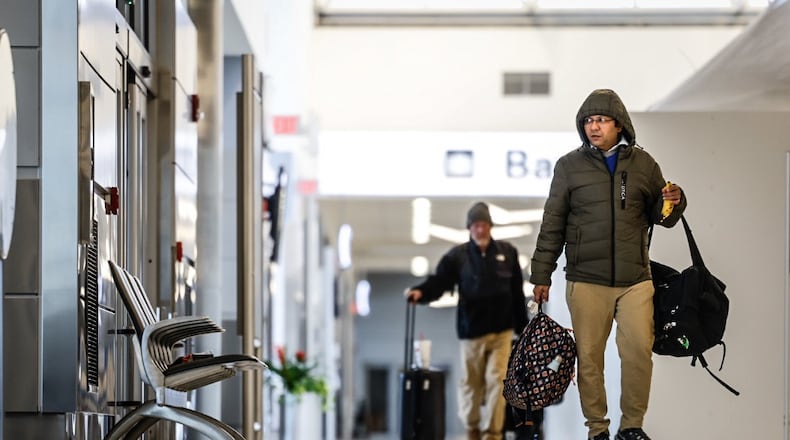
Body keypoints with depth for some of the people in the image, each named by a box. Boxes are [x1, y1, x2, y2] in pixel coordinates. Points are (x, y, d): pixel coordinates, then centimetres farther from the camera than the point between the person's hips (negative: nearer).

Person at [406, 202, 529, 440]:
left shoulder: (507, 252, 4)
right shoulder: (457, 256, -2)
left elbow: (518, 293, 8)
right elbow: (439, 282, -9)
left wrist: (523, 328, 9)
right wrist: (420, 292, -31)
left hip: (501, 331, 1)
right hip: (472, 330, -1)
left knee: (496, 380, -6)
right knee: (471, 383, 9)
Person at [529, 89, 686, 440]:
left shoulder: (643, 163, 8)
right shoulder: (570, 166, 4)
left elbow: (660, 217, 17)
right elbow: (552, 225, 7)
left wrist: (672, 202, -6)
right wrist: (541, 275, 5)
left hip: (635, 280, 1)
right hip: (586, 282, -1)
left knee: (639, 352, -5)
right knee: (589, 357, 1)